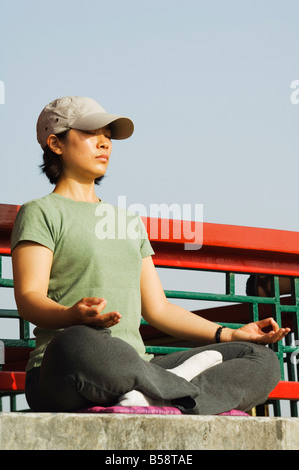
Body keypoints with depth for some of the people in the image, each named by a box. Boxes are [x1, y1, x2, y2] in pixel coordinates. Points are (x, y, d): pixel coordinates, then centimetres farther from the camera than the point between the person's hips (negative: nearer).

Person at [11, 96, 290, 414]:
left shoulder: (128, 221, 29)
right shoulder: (40, 213, 7)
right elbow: (28, 298, -8)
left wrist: (231, 334, 15)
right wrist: (75, 316, -30)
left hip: (132, 371, 7)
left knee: (261, 359, -5)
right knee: (78, 347, -43)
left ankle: (151, 401, -29)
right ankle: (188, 387, -21)